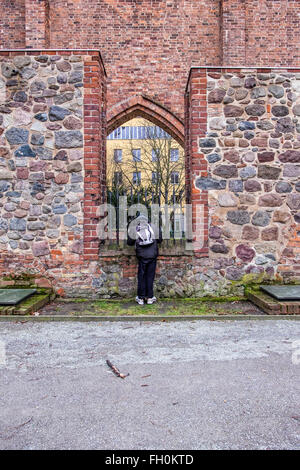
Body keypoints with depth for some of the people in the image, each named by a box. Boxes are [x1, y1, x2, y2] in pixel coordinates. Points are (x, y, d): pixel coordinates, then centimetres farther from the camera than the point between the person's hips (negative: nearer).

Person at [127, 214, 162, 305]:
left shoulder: (134, 231, 2)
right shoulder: (153, 228, 2)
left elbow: (129, 243, 7)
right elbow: (159, 240, 6)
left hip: (142, 257, 0)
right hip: (152, 256, 0)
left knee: (141, 277, 9)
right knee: (150, 276, 8)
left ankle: (141, 298, 12)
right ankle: (150, 297, 12)